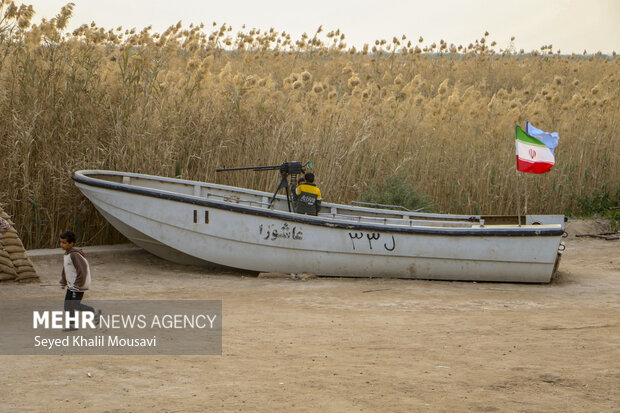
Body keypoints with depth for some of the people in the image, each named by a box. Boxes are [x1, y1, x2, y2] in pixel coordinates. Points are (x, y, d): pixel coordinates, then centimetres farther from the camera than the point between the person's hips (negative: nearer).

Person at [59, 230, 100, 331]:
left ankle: (95, 312, 11)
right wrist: (63, 282, 19)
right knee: (67, 304, 9)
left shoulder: (75, 255, -23)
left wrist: (78, 285, -22)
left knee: (75, 305, -5)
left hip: (79, 286, -10)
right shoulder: (66, 254, 9)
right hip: (71, 285, 10)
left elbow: (82, 270, -26)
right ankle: (72, 325, 17)